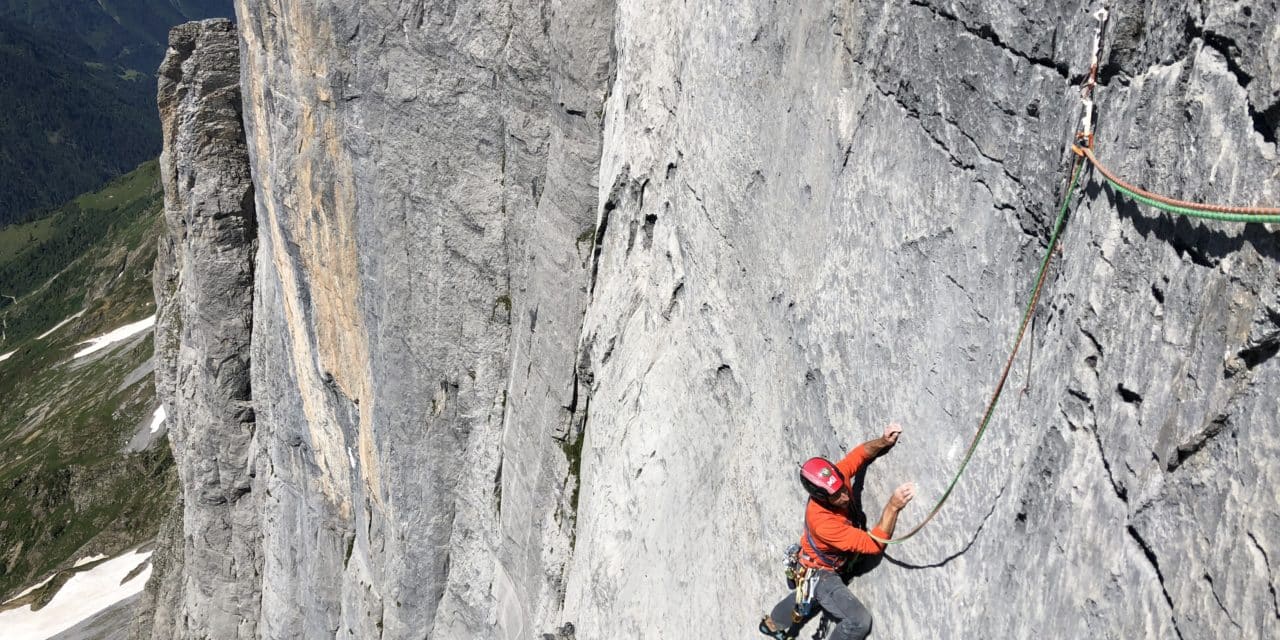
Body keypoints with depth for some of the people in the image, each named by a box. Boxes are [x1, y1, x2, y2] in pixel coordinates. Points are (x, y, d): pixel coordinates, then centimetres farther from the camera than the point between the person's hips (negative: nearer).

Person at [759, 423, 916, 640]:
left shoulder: (836, 478, -26)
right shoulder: (823, 523, -44)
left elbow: (861, 452, -8)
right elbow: (873, 544, -40)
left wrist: (884, 442, -29)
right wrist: (893, 506, -50)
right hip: (820, 575, -8)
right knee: (859, 621, -16)